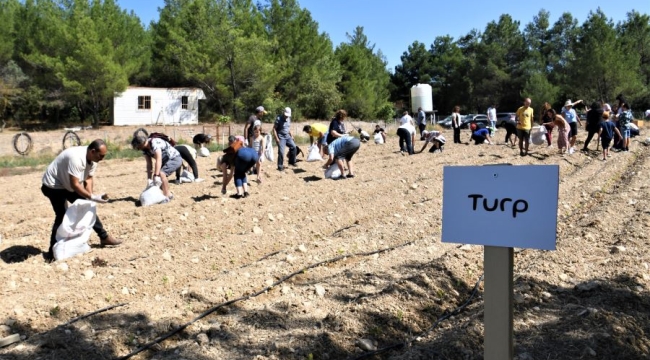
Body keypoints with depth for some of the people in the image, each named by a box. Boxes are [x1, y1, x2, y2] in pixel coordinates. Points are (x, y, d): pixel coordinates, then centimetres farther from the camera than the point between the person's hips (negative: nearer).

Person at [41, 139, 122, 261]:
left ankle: (104, 237, 18)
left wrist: (90, 196, -17)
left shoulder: (93, 159, -9)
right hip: (53, 186, -9)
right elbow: (75, 185, -35)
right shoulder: (76, 158, -36)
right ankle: (52, 252, -8)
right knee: (61, 216, -15)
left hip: (68, 186, 9)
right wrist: (92, 197, -35)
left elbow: (88, 178, -3)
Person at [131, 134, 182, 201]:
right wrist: (149, 179, -10)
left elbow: (158, 160, -33)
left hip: (175, 158, -9)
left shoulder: (154, 143, -28)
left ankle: (167, 196, -14)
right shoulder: (145, 149, -2)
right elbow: (149, 164, -3)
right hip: (166, 160, 9)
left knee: (161, 173, -24)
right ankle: (168, 194, 19)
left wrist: (156, 176, -36)